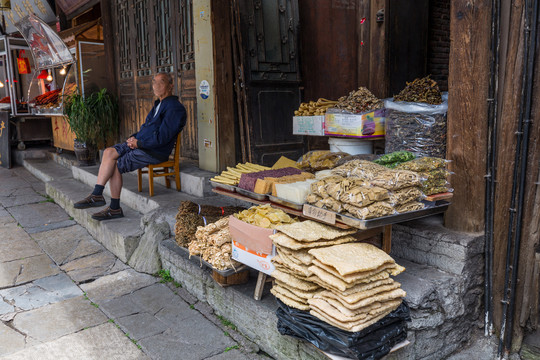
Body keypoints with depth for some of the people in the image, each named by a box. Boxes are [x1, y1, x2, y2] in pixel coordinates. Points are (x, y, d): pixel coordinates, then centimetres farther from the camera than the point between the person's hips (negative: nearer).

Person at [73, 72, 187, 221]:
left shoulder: (174, 108, -13)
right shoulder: (159, 104, 20)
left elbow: (162, 137, -20)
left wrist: (138, 143, -13)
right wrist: (135, 137, 8)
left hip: (154, 151, -9)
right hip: (140, 144, 9)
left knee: (115, 165, -14)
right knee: (109, 152, -9)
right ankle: (97, 195, -13)